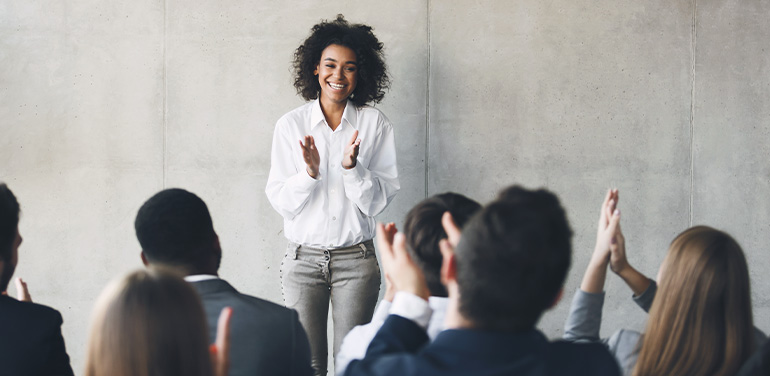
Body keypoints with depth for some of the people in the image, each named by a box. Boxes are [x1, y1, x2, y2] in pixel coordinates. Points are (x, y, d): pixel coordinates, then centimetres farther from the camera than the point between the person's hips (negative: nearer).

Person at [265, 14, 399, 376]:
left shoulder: (374, 124, 0)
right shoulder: (291, 125, 0)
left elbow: (378, 201, -2)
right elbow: (280, 201, -2)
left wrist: (352, 167, -19)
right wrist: (309, 172, -20)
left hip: (356, 257, 0)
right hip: (304, 257, 0)